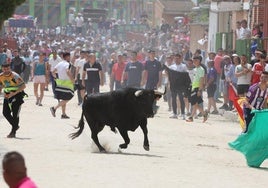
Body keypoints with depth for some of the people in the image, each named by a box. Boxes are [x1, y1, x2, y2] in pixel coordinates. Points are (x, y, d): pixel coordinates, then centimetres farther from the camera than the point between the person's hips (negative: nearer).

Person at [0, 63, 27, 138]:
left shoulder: (14, 76, -20)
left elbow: (23, 86, -22)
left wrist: (14, 93, -30)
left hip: (17, 95, -6)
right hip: (7, 95, 6)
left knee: (15, 114, -9)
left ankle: (13, 132, -2)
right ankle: (15, 126, 22)